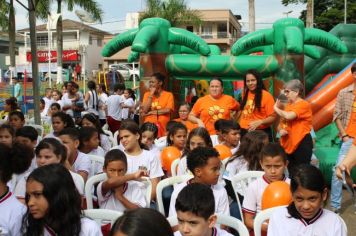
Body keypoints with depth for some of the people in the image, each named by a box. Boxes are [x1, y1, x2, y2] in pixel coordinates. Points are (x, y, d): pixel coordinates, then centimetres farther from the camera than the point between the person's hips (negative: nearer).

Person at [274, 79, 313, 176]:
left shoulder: (304, 105, -11)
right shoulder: (289, 105, 13)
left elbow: (288, 116, -26)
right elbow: (282, 122, 19)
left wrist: (276, 108, -9)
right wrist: (280, 130, -4)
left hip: (301, 144, -8)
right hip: (288, 144, 8)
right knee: (291, 173, 13)